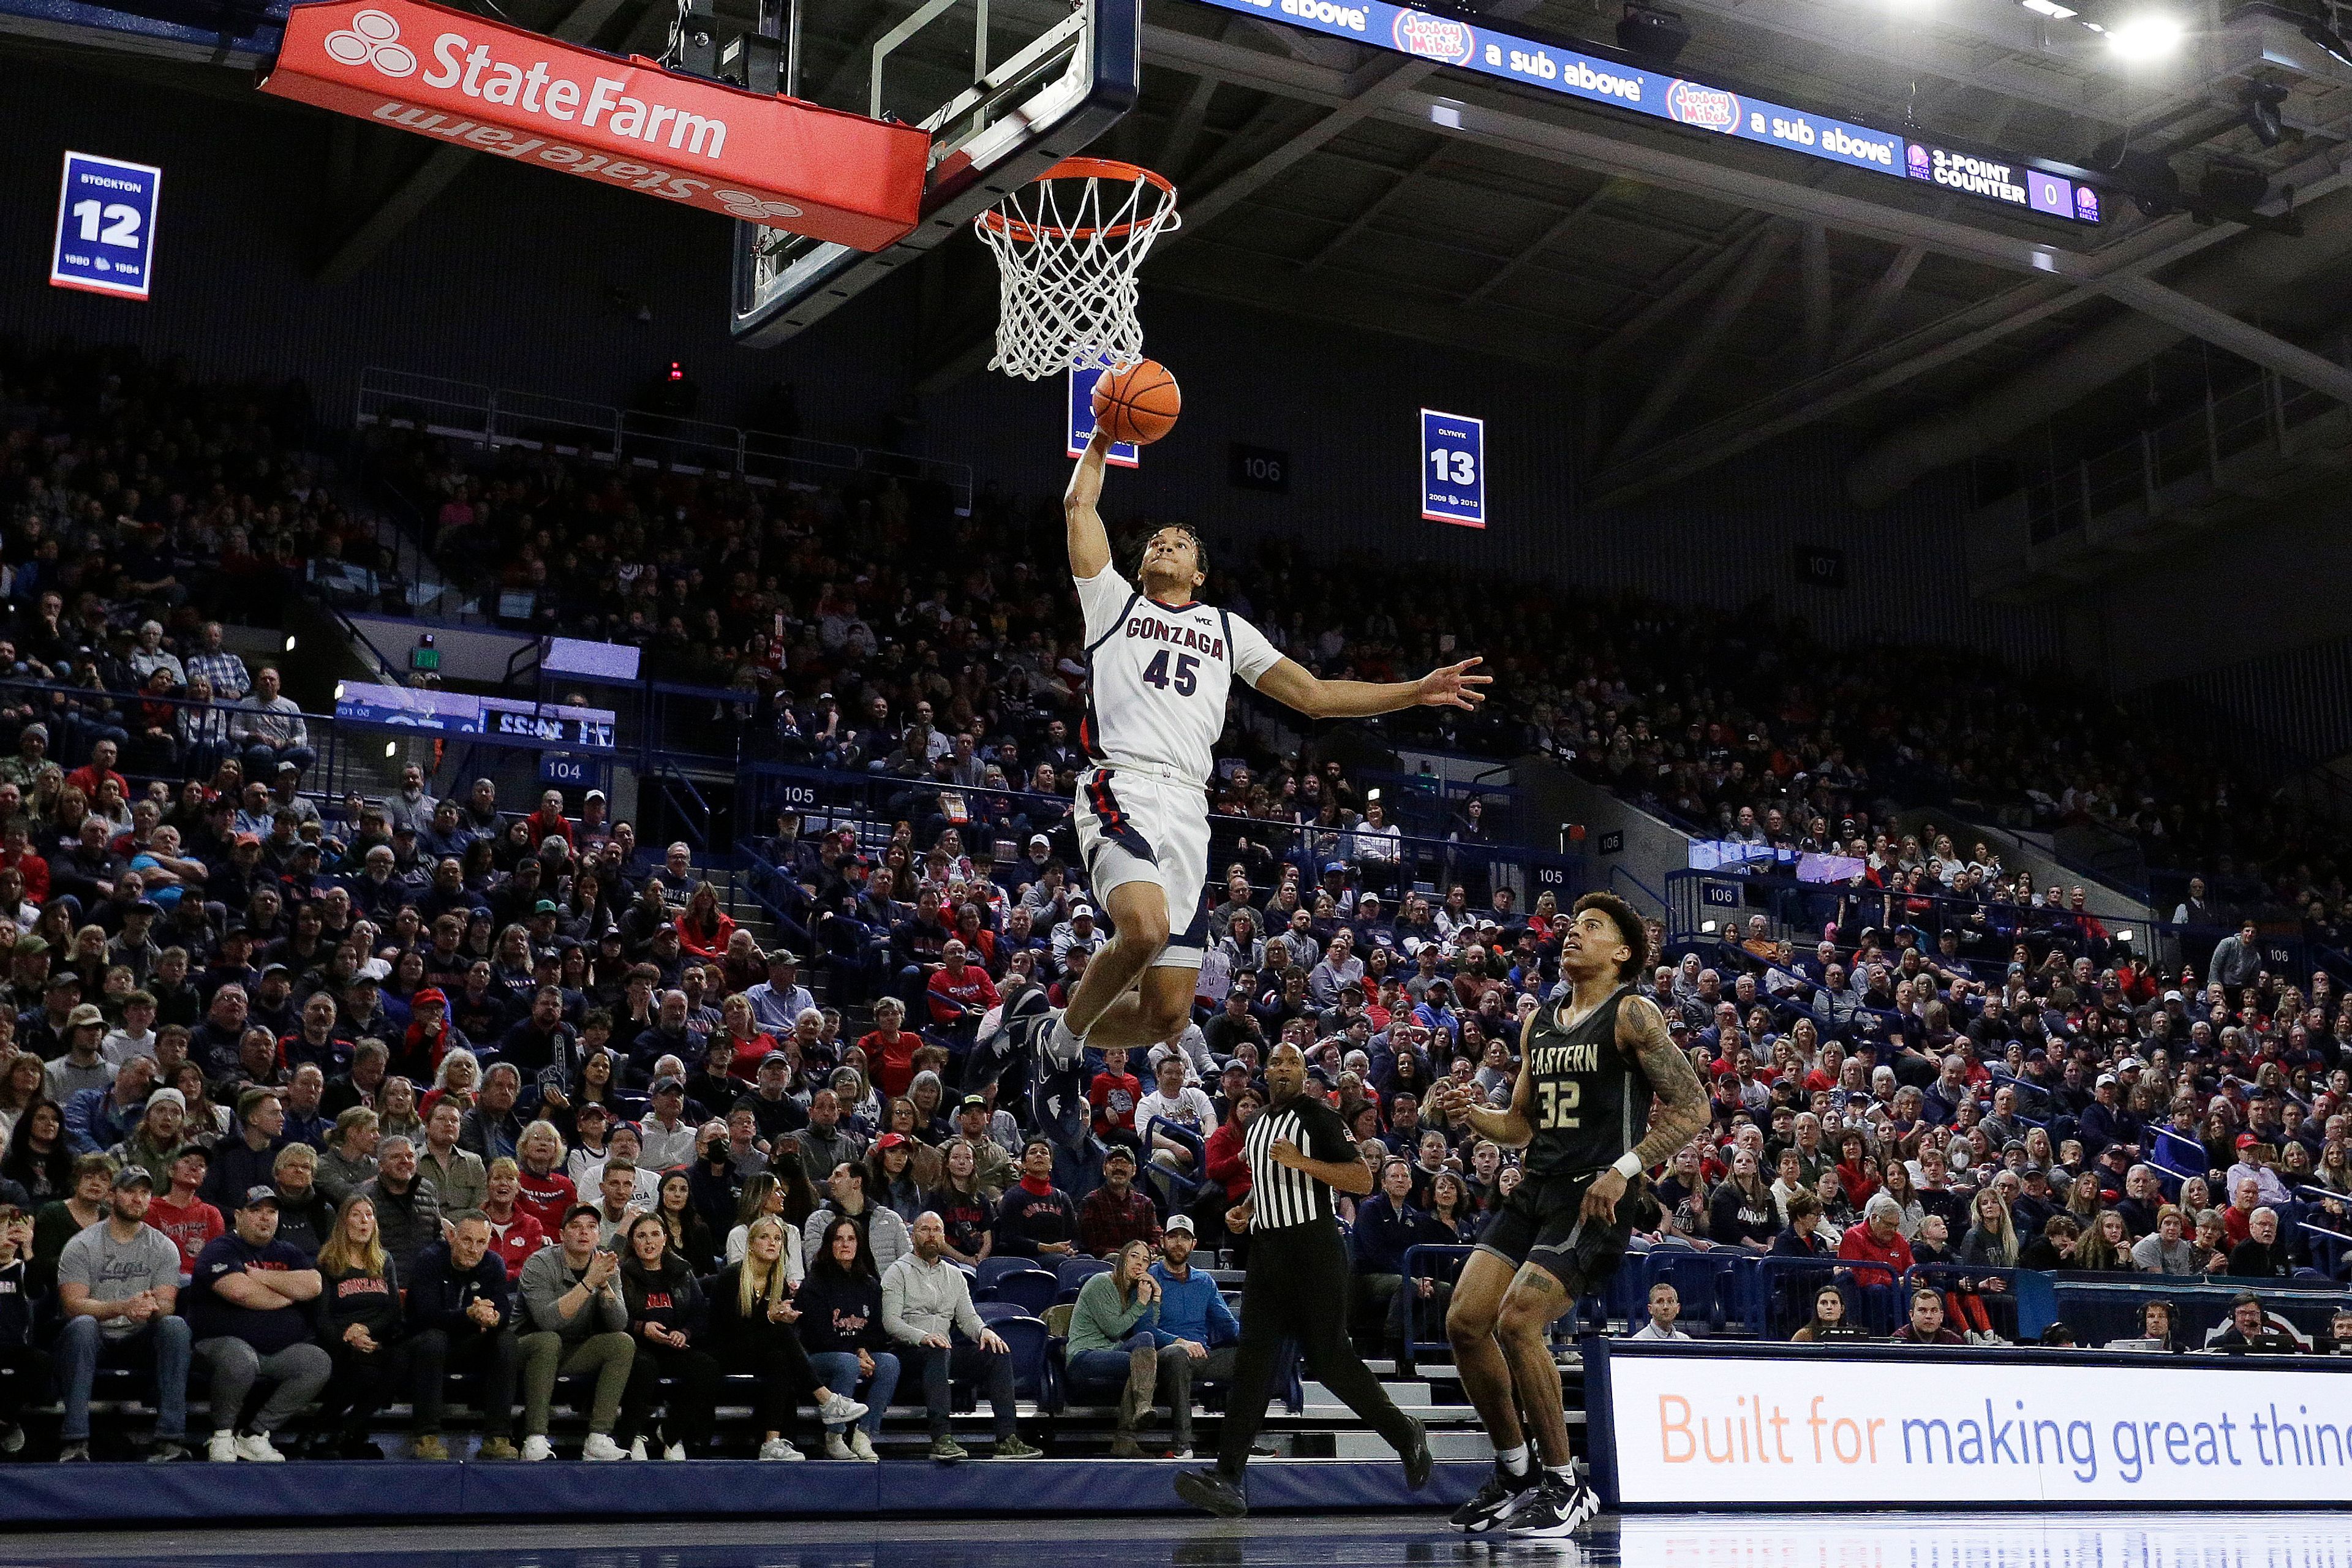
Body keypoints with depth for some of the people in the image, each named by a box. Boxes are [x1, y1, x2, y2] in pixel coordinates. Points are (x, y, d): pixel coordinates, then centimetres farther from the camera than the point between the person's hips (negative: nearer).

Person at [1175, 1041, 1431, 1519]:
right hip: (1266, 1247, 7)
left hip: (1313, 1246, -6)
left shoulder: (1318, 1116, -4)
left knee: (1328, 1358, -5)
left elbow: (1363, 1180, -10)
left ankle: (1405, 1434, 17)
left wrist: (1302, 1161, -18)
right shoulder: (1258, 1125, 20)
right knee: (1253, 1358, -5)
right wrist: (1244, 1210, 16)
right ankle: (1227, 1477, -12)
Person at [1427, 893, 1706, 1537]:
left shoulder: (1632, 1014, -5)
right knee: (1464, 1322, -2)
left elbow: (1693, 1107, -11)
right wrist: (1470, 1112, 4)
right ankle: (1514, 1472, 16)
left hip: (1597, 1195, -8)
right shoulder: (1538, 1023, 17)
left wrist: (1625, 1169, -20)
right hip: (1536, 1188, 8)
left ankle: (1564, 1485, -4)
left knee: (1518, 1321, -20)